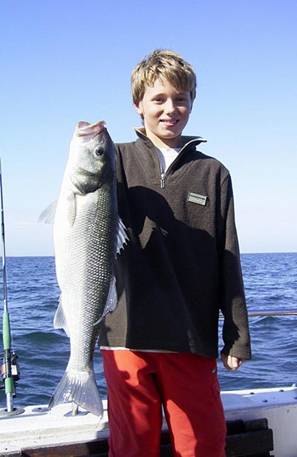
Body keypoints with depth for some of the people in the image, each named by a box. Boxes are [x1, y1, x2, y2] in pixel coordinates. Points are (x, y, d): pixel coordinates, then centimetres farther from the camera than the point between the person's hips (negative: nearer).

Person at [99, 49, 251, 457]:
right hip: (127, 334, 0)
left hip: (192, 338, 1)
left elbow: (227, 260, 7)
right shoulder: (118, 161, 6)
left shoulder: (212, 173, 8)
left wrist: (237, 337, 5)